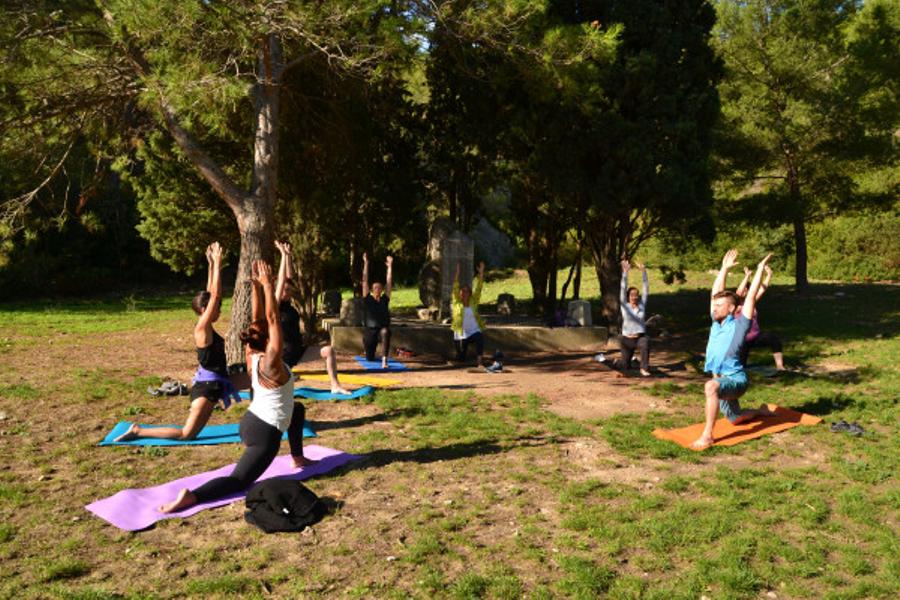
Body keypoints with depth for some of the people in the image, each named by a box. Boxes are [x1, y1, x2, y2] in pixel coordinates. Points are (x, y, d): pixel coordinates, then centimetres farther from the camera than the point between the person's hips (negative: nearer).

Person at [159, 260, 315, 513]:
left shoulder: (252, 356, -1)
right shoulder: (271, 362, -22)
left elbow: (258, 320, 0)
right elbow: (272, 318, -25)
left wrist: (257, 285, -3)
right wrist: (267, 284, -24)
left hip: (251, 421, 9)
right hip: (265, 432, -9)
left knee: (297, 409, 31)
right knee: (238, 480, -9)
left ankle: (298, 458, 38)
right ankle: (190, 496, -28)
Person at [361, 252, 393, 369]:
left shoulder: (385, 300, 6)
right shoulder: (368, 300, 2)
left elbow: (389, 282, 6)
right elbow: (364, 281, -2)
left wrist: (390, 266, 5)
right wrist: (366, 264, -6)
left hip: (383, 329, -1)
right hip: (370, 330, 1)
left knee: (385, 332, -40)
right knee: (369, 358, 11)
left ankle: (384, 360, -43)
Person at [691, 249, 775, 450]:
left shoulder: (739, 325, -7)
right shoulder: (716, 323, 8)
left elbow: (751, 296, -11)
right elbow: (715, 292, 12)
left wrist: (760, 268, -6)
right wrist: (725, 268, 17)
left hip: (735, 379, -8)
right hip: (722, 380, 8)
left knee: (711, 386, -40)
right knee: (735, 419, 25)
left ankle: (707, 436, -37)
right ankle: (761, 411, 53)